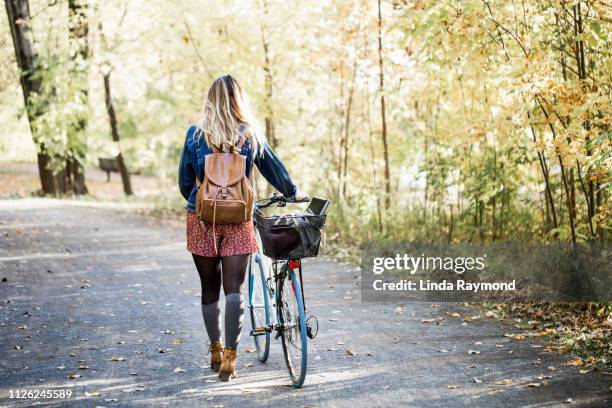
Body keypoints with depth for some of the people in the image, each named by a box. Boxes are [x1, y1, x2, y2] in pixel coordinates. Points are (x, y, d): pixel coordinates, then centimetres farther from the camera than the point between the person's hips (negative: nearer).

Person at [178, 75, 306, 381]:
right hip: (237, 220, 0)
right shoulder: (251, 135, -1)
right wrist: (293, 193, 27)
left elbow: (184, 181, 3)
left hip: (202, 219, 0)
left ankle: (216, 351, 23)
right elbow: (274, 169, 10)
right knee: (234, 288, 1)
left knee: (209, 287, 13)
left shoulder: (195, 135, -2)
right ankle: (230, 356, -6)